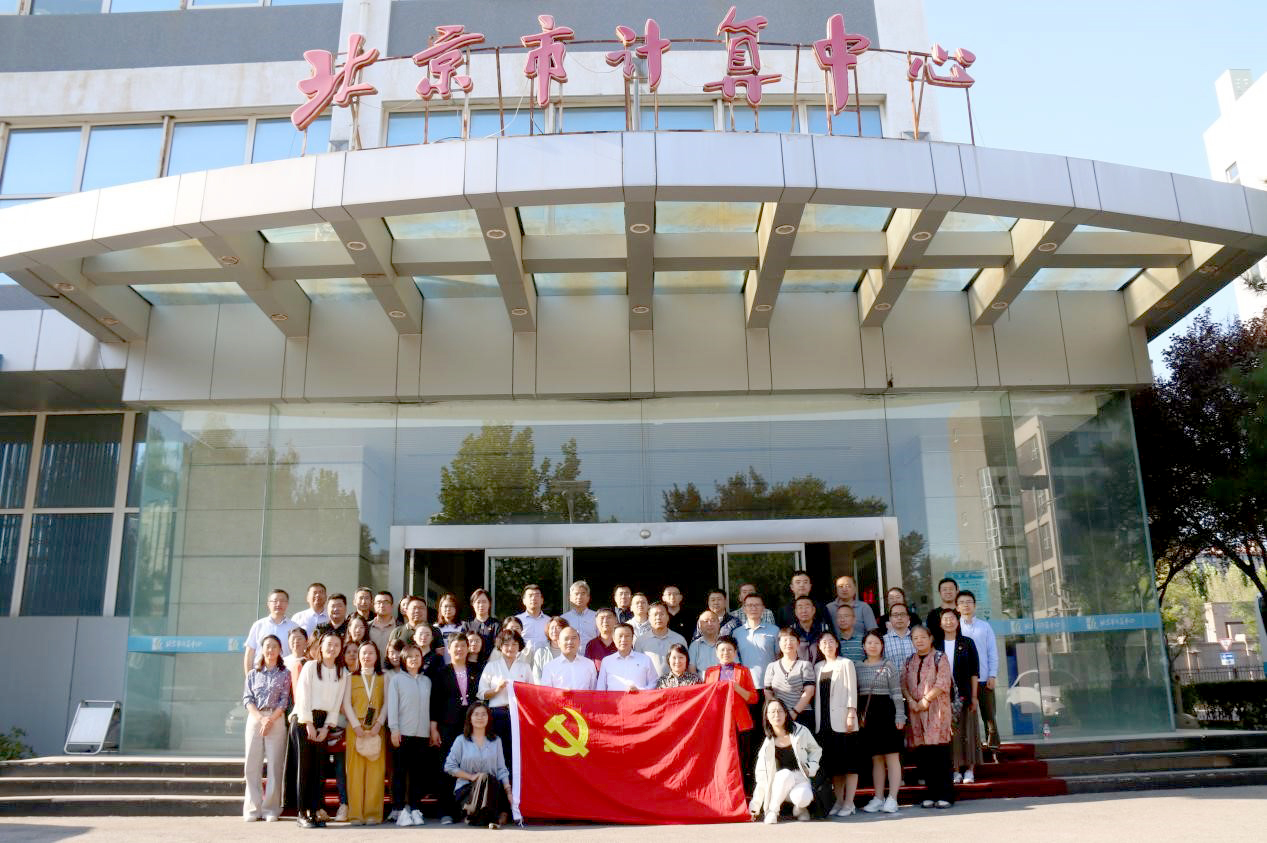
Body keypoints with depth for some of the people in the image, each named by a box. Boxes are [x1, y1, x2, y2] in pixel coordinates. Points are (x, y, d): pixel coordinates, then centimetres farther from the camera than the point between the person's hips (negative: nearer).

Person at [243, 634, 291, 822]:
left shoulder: (285, 673, 8)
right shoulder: (253, 674, 13)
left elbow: (284, 700, 1)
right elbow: (247, 699, 4)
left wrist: (271, 719, -10)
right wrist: (260, 718, -11)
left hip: (277, 720, -2)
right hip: (254, 719, 2)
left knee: (275, 764, -3)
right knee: (252, 765, -1)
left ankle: (271, 808, 4)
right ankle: (253, 808, 7)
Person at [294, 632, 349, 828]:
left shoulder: (342, 674, 11)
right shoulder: (310, 667, 1)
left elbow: (337, 703, 8)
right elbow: (303, 696, -5)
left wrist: (326, 727, -3)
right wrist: (309, 724, -11)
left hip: (326, 722, 3)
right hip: (304, 719, -3)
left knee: (320, 768, 0)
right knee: (305, 766, -4)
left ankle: (315, 812, 5)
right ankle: (302, 814, 0)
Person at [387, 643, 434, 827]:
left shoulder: (426, 681, 14)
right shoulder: (397, 680, 3)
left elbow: (430, 706, 15)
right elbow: (392, 705, -1)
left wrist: (433, 728, 10)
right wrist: (394, 729, -8)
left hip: (422, 733, 3)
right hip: (402, 733, -3)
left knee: (418, 772, 4)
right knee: (399, 772, -1)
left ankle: (415, 809, 11)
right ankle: (399, 810, 4)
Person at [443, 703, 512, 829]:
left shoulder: (496, 741, 12)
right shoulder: (462, 741, 6)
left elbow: (501, 770, 7)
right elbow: (449, 766, 0)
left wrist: (508, 791, -6)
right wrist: (471, 776, -10)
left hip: (491, 787, 2)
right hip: (466, 788, -2)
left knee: (486, 778, -32)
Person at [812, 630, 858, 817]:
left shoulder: (846, 663, 3)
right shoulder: (818, 667, 16)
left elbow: (852, 690, -3)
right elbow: (816, 693, 14)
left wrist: (851, 714, -11)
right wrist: (816, 718, 8)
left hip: (841, 719, -4)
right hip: (824, 721, 4)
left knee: (848, 760, -5)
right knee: (832, 763, 5)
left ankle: (848, 803, -2)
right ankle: (838, 801, 11)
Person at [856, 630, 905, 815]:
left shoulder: (888, 666, 1)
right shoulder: (857, 667, 10)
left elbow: (896, 692, -2)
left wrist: (900, 716, -8)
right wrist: (857, 715, 5)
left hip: (886, 711, -3)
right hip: (866, 714, 3)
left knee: (892, 756, -1)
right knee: (875, 758, 9)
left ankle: (892, 799, 3)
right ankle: (878, 798, 16)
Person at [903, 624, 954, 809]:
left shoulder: (939, 658, 1)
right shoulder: (910, 661, 16)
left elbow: (943, 683, -9)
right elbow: (903, 683, 9)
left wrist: (925, 700, -14)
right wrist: (911, 701, -7)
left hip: (936, 709, -4)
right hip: (916, 711, 5)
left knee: (939, 751, -7)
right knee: (922, 753, 3)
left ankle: (945, 795, -1)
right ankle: (931, 794, 11)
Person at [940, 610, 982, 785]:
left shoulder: (967, 643, 3)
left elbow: (974, 671, 1)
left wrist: (974, 696, -5)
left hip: (964, 694, -1)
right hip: (944, 695, 1)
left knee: (967, 729, 1)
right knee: (950, 731, 2)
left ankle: (970, 769, 9)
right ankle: (955, 770, 9)